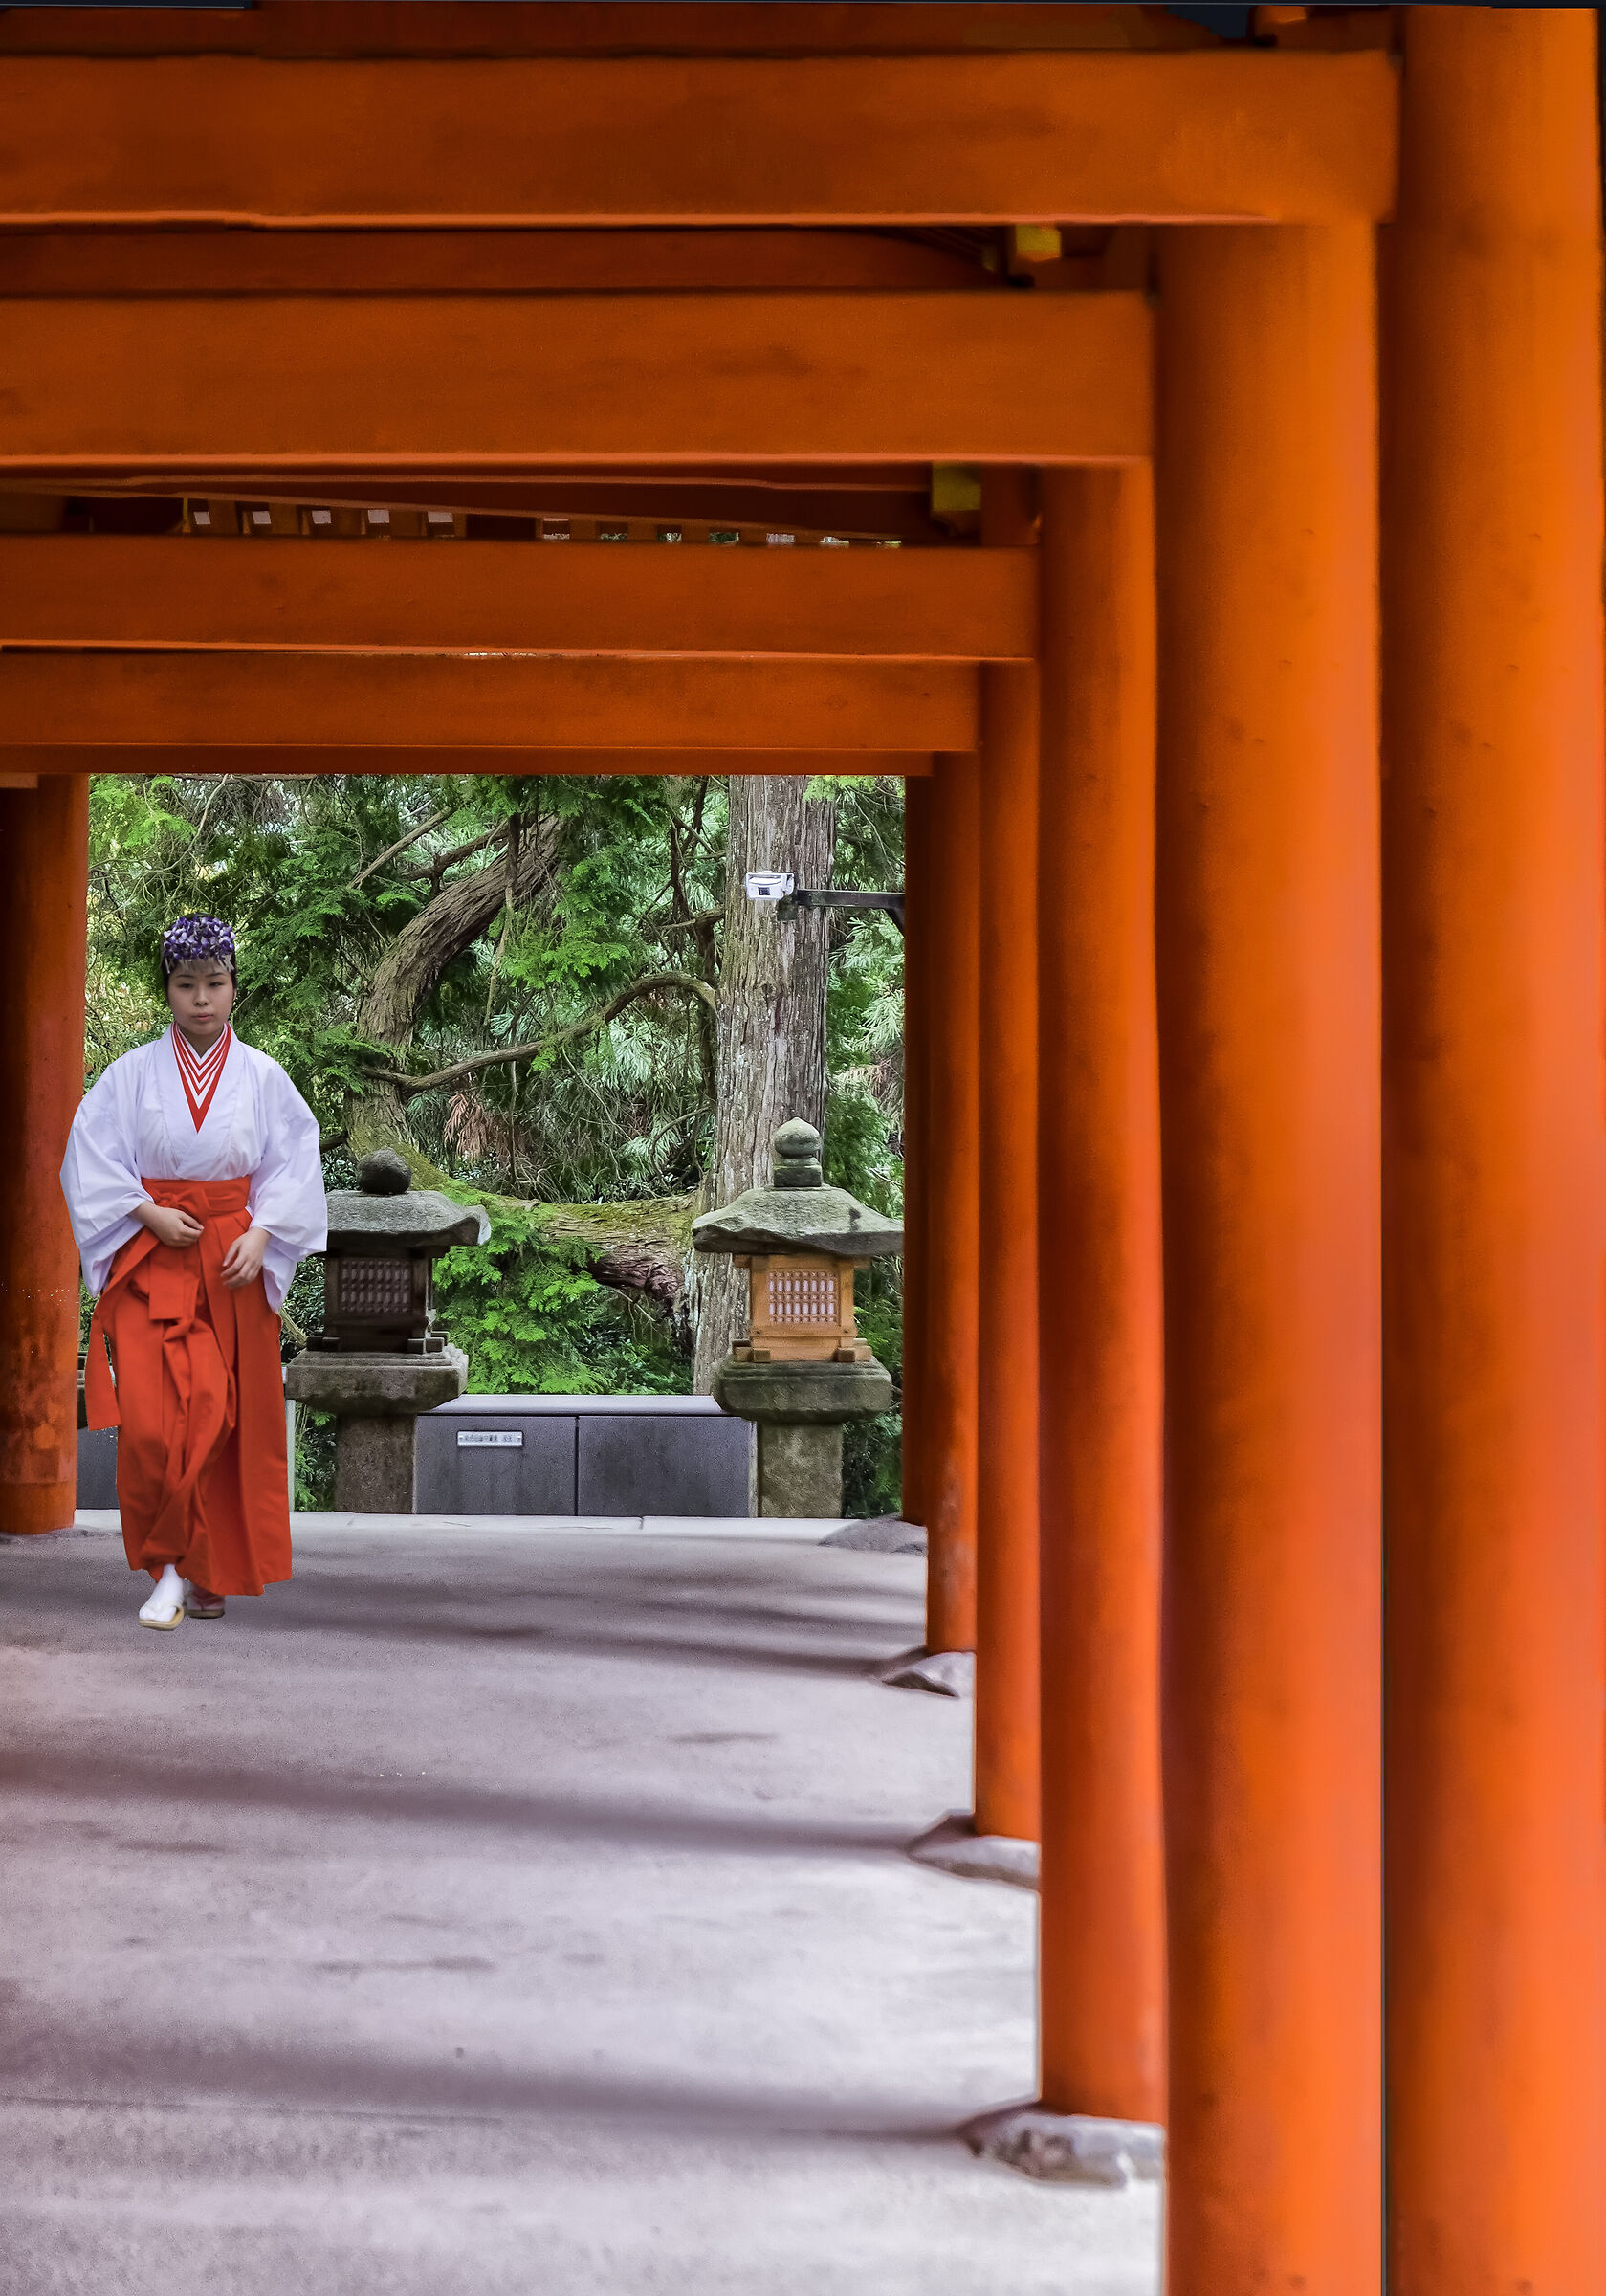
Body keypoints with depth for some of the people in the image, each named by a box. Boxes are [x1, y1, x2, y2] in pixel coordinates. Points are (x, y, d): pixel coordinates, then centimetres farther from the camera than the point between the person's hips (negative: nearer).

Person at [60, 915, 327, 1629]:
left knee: (224, 1417, 0)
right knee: (151, 1417, -14)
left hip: (234, 1265, 1)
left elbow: (293, 1168, 4)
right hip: (149, 1259, -1)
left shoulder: (263, 1078, 6)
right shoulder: (132, 1074, 3)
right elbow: (92, 1162, 0)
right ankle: (175, 1565, -3)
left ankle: (204, 1571, 11)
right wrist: (151, 1215, -12)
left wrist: (260, 1236, -10)